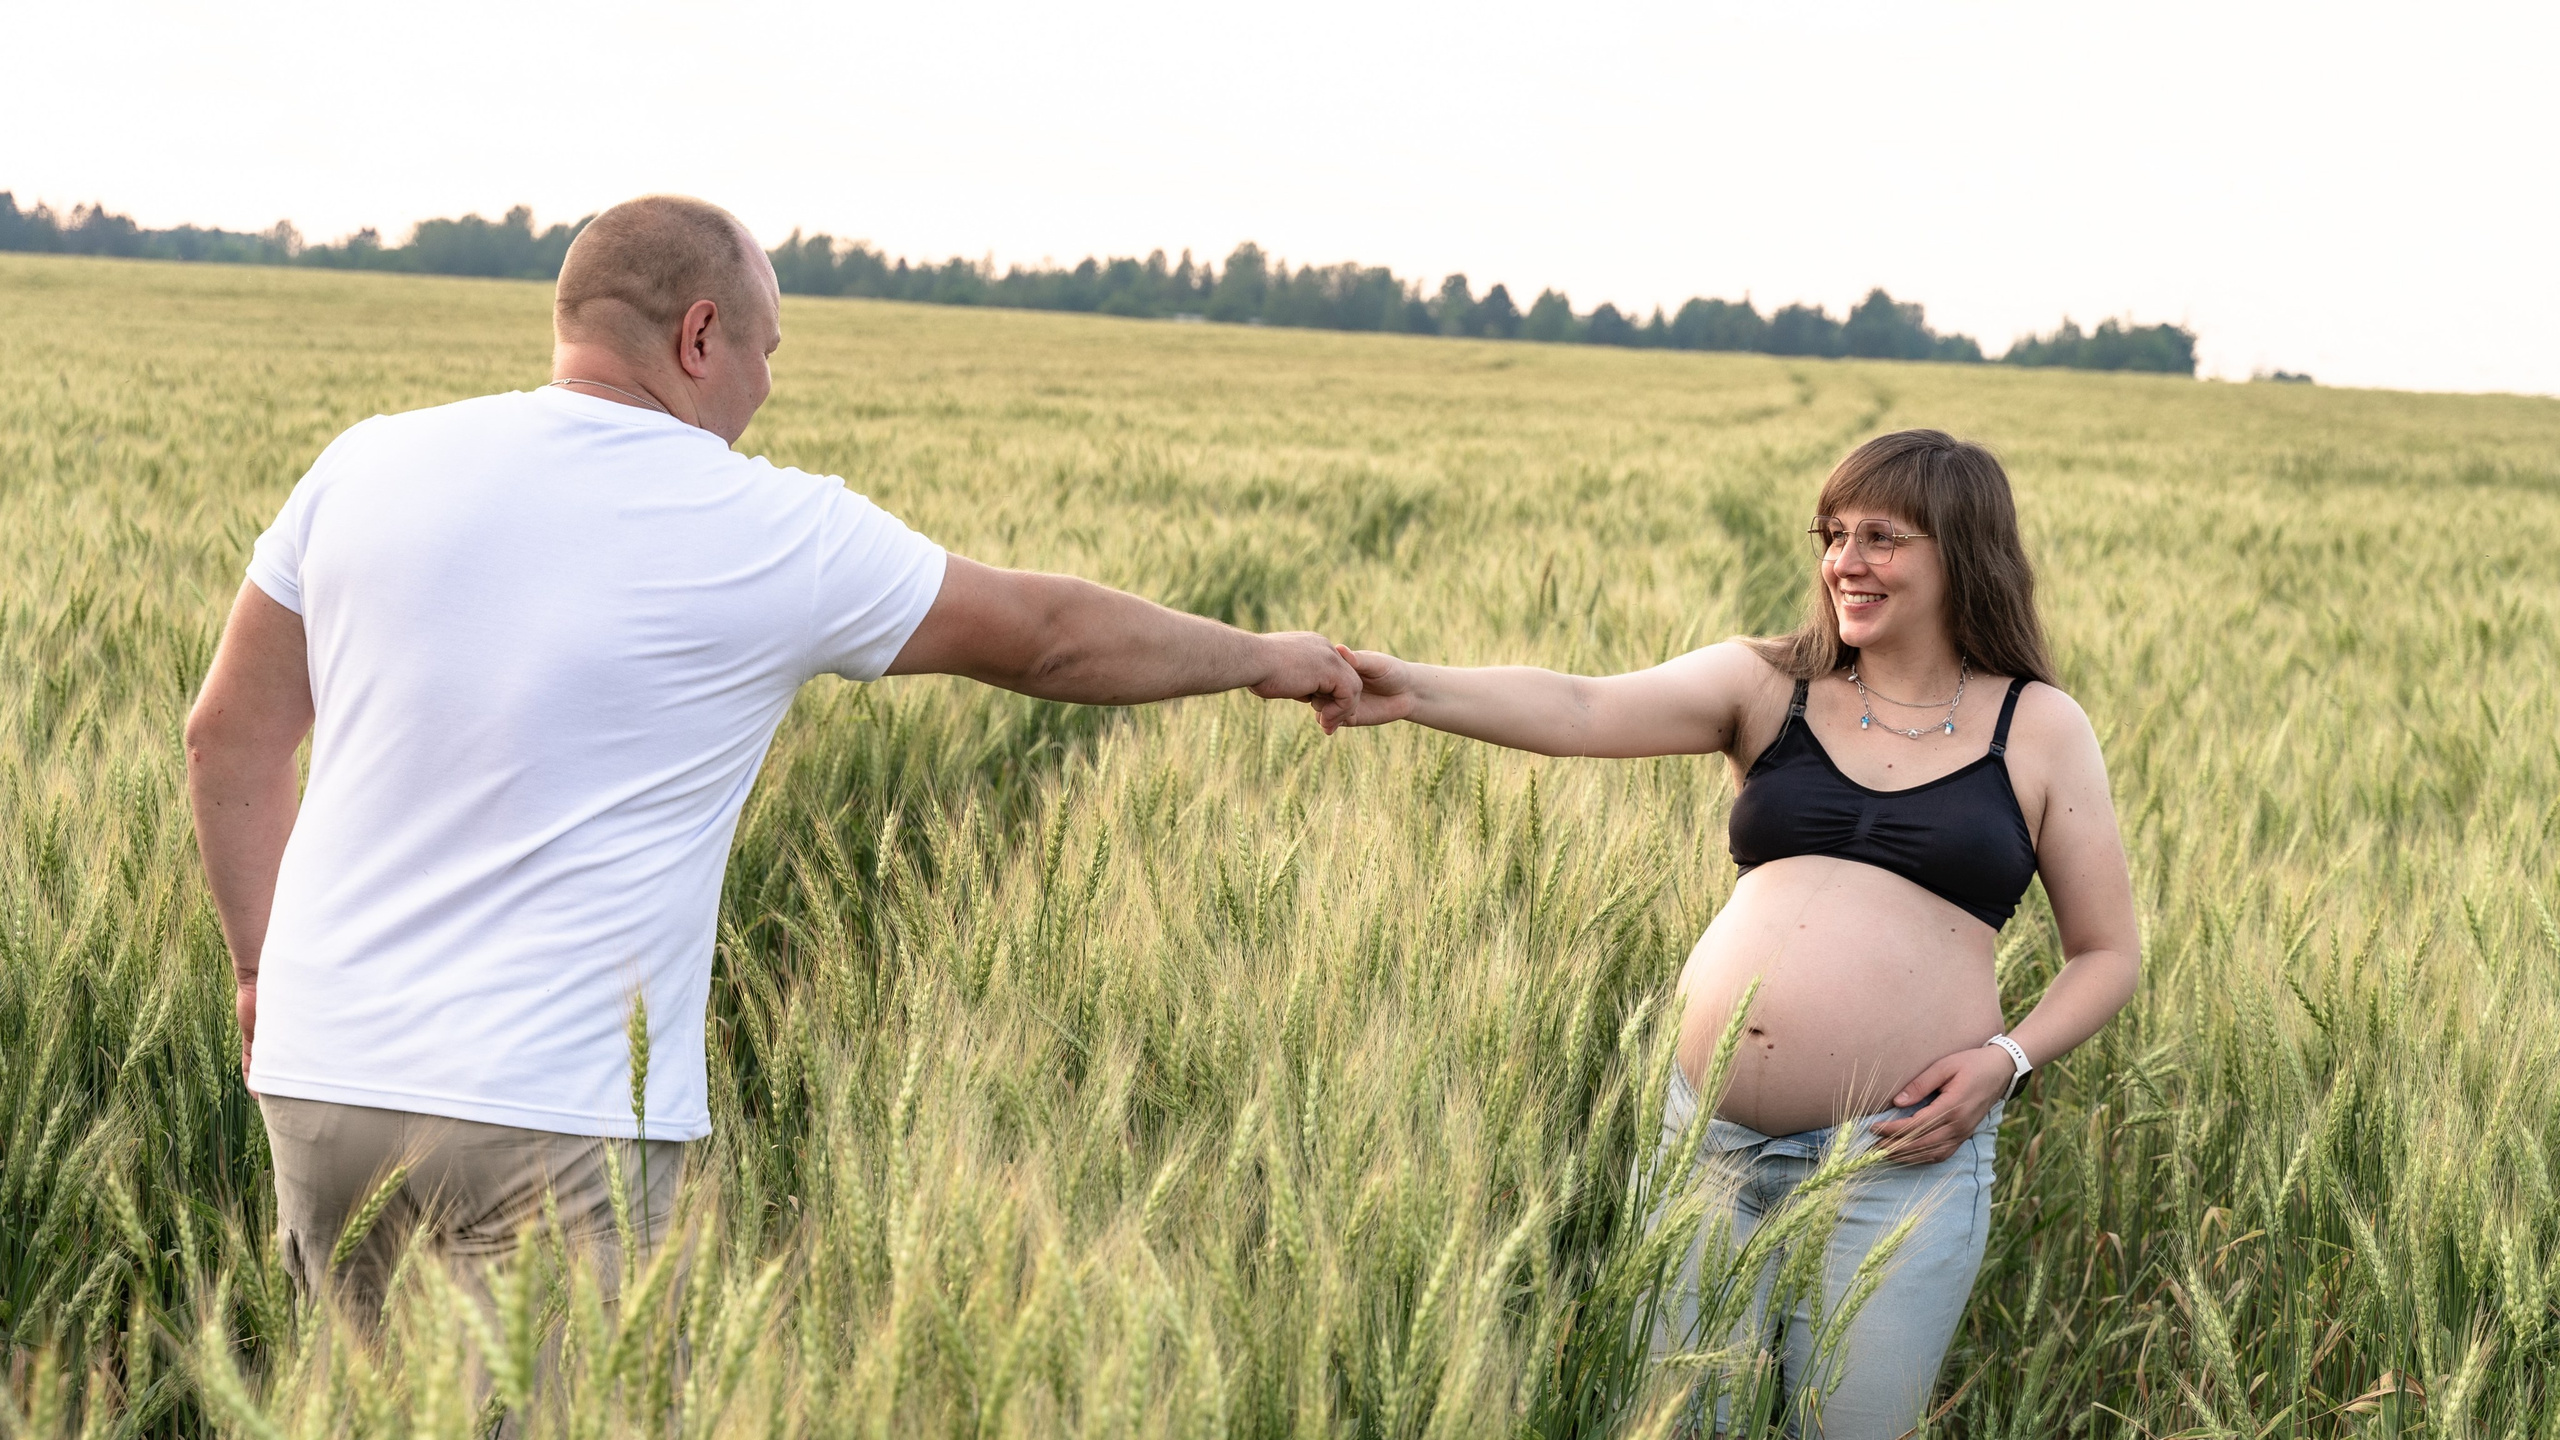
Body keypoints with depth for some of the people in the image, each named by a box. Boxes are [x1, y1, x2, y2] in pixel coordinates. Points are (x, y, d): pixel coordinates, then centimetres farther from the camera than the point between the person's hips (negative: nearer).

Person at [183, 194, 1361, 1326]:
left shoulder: (369, 466, 5)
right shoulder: (777, 535, -4)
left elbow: (231, 734, 11)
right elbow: (1046, 634, 9)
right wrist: (1265, 659, 25)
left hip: (319, 1075, 5)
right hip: (550, 1116, -5)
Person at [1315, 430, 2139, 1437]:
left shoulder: (2038, 729, 4)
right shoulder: (1768, 685, 6)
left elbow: (2108, 956, 9)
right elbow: (1580, 712, -10)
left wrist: (2007, 1058, -8)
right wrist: (1418, 691, -27)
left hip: (1901, 1164, -2)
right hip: (1709, 1140, 2)